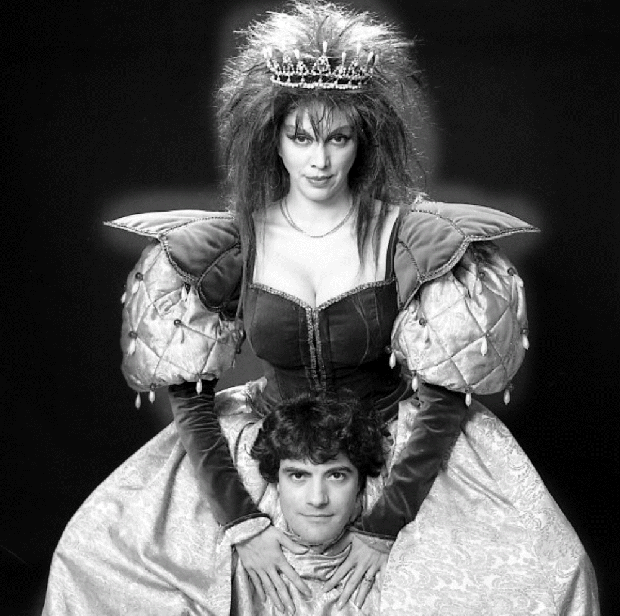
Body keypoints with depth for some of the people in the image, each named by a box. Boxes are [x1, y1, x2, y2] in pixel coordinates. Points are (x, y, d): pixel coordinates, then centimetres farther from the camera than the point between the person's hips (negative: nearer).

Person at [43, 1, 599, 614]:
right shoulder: (229, 247, -8)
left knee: (550, 565, -20)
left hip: (398, 449, -1)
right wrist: (241, 524, -16)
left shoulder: (412, 242, -13)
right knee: (91, 548, -10)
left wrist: (382, 528, -19)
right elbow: (189, 400, -5)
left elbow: (443, 398, -12)